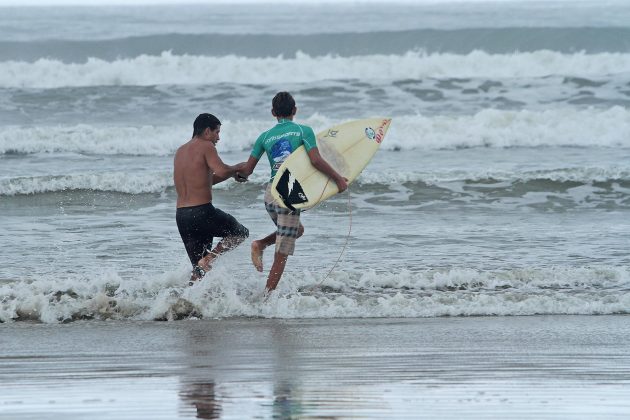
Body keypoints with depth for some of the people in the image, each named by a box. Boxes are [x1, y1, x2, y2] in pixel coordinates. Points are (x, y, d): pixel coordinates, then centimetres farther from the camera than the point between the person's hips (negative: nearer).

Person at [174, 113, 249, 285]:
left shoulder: (180, 151, 19)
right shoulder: (206, 146, -6)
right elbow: (222, 171, -21)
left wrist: (232, 173, 23)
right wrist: (238, 168, 0)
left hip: (181, 215, 8)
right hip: (202, 211, -8)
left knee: (198, 267, 15)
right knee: (240, 232, 13)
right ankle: (209, 258, -5)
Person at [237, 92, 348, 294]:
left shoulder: (265, 137, 8)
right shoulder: (303, 131, -4)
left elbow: (247, 169, 9)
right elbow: (316, 160, -15)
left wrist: (240, 174, 31)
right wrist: (338, 178, -6)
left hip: (270, 194, 5)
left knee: (297, 230, 30)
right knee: (281, 256, 2)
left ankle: (260, 244, 7)